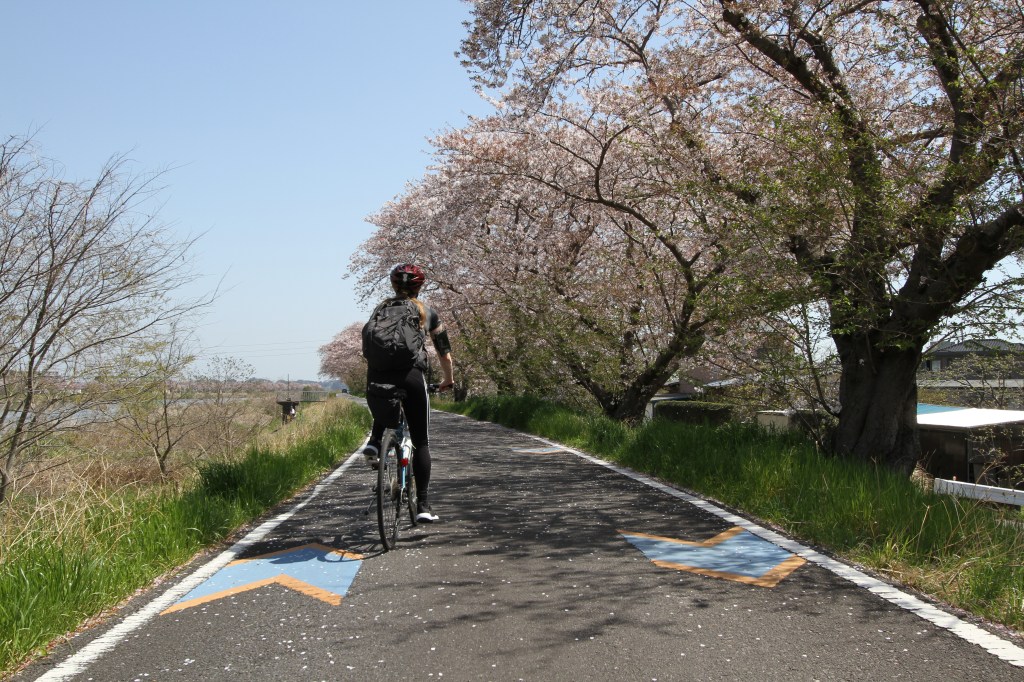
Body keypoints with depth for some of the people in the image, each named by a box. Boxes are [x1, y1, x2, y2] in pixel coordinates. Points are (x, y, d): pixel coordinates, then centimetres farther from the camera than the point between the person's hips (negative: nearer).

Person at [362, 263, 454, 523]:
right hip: (411, 375, -2)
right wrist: (448, 380, 35)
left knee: (383, 418, 35)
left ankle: (373, 443, 4)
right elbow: (444, 353, 19)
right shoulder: (427, 312, 16)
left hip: (378, 377, 2)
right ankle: (423, 506, 3)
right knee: (421, 443, 8)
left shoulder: (381, 309, 21)